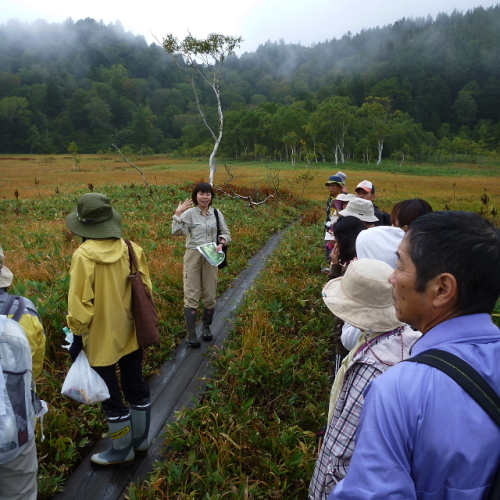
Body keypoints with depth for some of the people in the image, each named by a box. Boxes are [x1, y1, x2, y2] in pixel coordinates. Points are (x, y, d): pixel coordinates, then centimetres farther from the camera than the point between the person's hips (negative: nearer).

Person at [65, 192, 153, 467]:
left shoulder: (84, 256, -20)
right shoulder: (133, 249, -6)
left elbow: (80, 302, -17)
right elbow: (145, 290, 2)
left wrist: (77, 336, -4)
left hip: (101, 340, -5)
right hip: (131, 334, 5)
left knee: (111, 396, 13)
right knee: (136, 388, 20)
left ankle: (122, 451, 31)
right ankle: (140, 440, 39)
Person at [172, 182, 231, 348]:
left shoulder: (217, 214, 3)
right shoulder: (189, 213, -7)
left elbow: (226, 233, 9)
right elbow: (176, 232, -18)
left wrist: (221, 243, -10)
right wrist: (178, 214, -26)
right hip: (193, 256, -3)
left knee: (210, 295, 10)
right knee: (191, 295, -3)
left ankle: (206, 326, 30)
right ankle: (191, 333, 3)